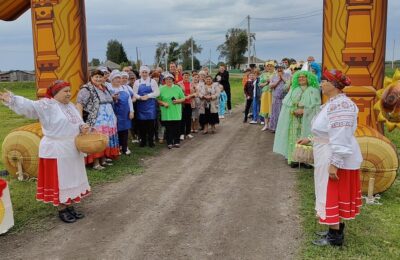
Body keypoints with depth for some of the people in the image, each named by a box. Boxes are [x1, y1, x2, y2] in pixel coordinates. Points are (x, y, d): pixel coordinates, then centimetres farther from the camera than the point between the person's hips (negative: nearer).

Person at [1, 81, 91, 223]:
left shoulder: (71, 106, 10)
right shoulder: (47, 105, -13)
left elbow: (77, 123, 17)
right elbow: (29, 105, -27)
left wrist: (83, 127, -6)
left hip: (72, 150, 8)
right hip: (56, 151, -8)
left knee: (71, 179, 15)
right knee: (59, 180, 2)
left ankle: (70, 206, 28)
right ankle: (62, 210, 15)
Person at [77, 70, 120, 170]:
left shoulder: (105, 88, 16)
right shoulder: (86, 89, -9)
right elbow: (79, 104, -16)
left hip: (108, 121, 8)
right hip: (96, 122, -8)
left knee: (105, 140, 11)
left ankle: (104, 159, 21)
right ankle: (96, 163, -2)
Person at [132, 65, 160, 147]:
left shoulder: (152, 81, 5)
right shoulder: (137, 82, 9)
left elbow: (157, 92, -3)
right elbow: (134, 93, 4)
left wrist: (148, 96, -13)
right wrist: (140, 97, -14)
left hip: (150, 105, -1)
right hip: (140, 105, 1)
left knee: (151, 123, -1)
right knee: (141, 123, 2)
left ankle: (151, 140, 9)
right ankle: (143, 140, 13)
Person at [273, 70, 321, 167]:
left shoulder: (313, 90, 6)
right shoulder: (293, 90, 18)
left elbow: (315, 105, -6)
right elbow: (286, 103, 8)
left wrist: (303, 110, -17)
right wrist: (294, 110, -10)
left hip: (306, 119, -3)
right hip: (294, 119, 3)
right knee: (294, 138, -2)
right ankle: (294, 158, 1)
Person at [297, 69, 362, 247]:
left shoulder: (339, 105, -25)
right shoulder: (334, 103, 9)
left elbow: (340, 138, -29)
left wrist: (334, 164, -28)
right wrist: (310, 140, 23)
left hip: (336, 159, -10)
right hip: (329, 156, 10)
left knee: (332, 196, 1)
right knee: (335, 196, 19)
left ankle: (335, 237, 14)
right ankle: (337, 230, 32)